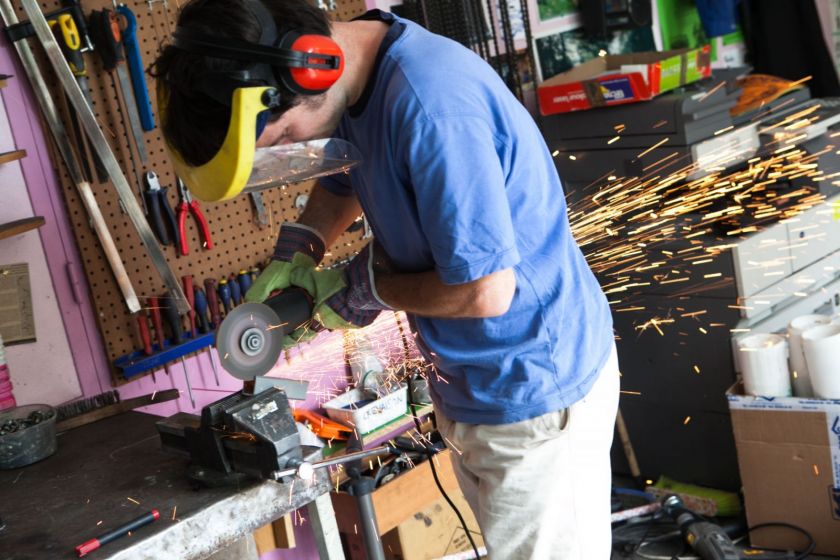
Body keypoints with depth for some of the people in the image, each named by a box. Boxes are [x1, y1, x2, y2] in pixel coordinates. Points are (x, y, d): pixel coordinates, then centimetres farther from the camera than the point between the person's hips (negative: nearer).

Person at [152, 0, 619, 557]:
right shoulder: (350, 81, -1)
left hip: (536, 386, -9)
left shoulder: (430, 106, -31)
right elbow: (339, 183, 20)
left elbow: (485, 292, -28)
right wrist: (295, 255, 2)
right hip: (470, 382, 9)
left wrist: (366, 286, -12)